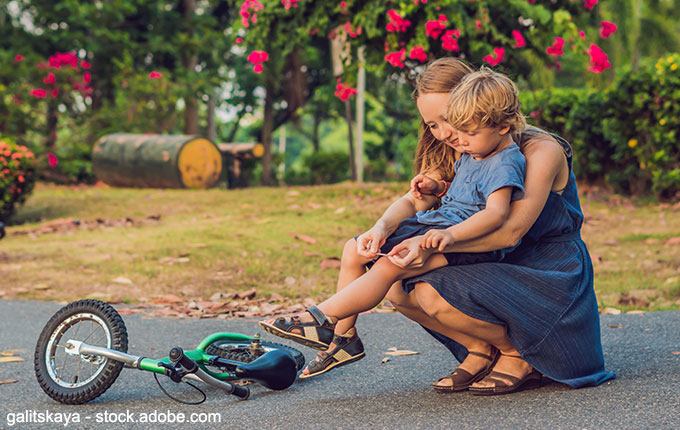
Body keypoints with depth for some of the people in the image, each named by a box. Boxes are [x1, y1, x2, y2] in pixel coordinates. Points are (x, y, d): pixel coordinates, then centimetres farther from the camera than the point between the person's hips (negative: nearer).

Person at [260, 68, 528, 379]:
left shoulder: (505, 164, -13)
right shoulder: (471, 155, 17)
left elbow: (496, 213, -28)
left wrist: (450, 234, -40)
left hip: (469, 240, -11)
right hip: (435, 222, 11)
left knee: (390, 265, -31)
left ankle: (321, 318, -28)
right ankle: (344, 337, 2)